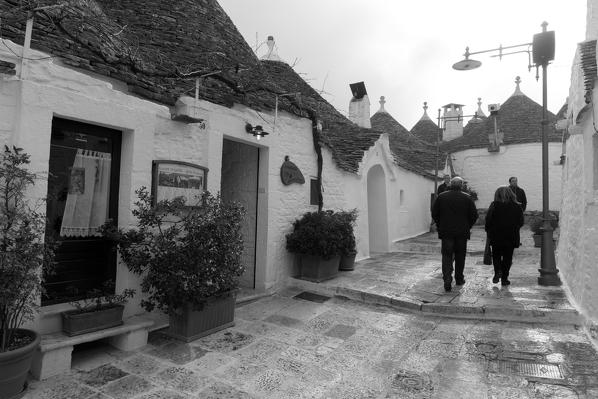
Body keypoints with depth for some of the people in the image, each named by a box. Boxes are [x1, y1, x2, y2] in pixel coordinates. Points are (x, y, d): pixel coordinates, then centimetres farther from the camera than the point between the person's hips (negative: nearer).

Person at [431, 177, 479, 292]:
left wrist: (439, 226, 11)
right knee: (460, 256, 14)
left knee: (447, 256, 2)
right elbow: (474, 215, -1)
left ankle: (447, 279, -12)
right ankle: (459, 279, 25)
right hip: (462, 232, 1)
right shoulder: (467, 198, -3)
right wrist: (467, 226, 13)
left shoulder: (441, 197, -3)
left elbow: (434, 214, 0)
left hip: (446, 232, -1)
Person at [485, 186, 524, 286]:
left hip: (496, 236, -1)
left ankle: (497, 272, -3)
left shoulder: (494, 205, -8)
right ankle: (504, 278, 12)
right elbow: (521, 222, 4)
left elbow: (488, 220, -10)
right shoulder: (517, 207, -1)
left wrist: (488, 231, 2)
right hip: (511, 237, 2)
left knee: (496, 255, 15)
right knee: (507, 257, 9)